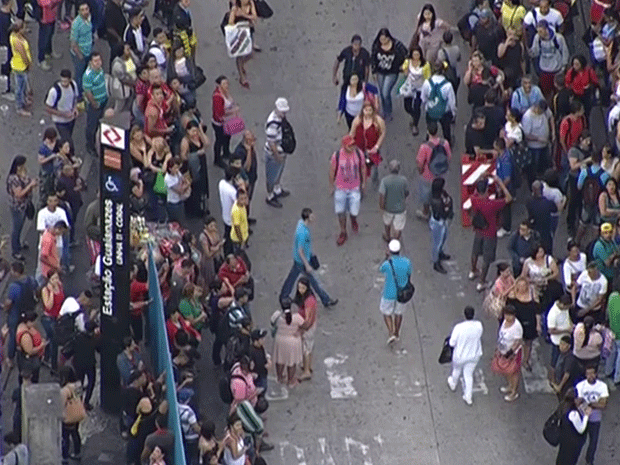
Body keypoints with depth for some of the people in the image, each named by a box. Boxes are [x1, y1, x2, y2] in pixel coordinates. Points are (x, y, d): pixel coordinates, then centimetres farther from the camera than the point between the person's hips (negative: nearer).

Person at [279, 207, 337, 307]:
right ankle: (326, 300, 23)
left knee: (292, 276, 24)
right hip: (302, 261, -9)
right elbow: (300, 251, -28)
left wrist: (310, 253, 22)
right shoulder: (302, 233, -37)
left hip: (297, 258, 9)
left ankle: (284, 296, 41)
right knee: (313, 281, 8)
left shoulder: (301, 222, -8)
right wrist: (307, 265, -20)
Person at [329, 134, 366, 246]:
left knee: (354, 211, 4)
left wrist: (364, 183, 11)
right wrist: (332, 187, 5)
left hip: (355, 188, 1)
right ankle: (343, 233, 31)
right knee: (341, 212, 10)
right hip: (340, 188, -1)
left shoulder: (358, 154, -13)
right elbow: (332, 172, -4)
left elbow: (363, 168, 4)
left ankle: (353, 220, 42)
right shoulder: (336, 156, -18)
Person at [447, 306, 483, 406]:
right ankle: (468, 397, 35)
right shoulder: (479, 325, -23)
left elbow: (452, 343, -22)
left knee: (456, 370, 30)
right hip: (474, 355, 3)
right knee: (468, 375, 23)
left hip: (460, 355, -3)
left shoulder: (459, 328, -34)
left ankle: (453, 384, 60)